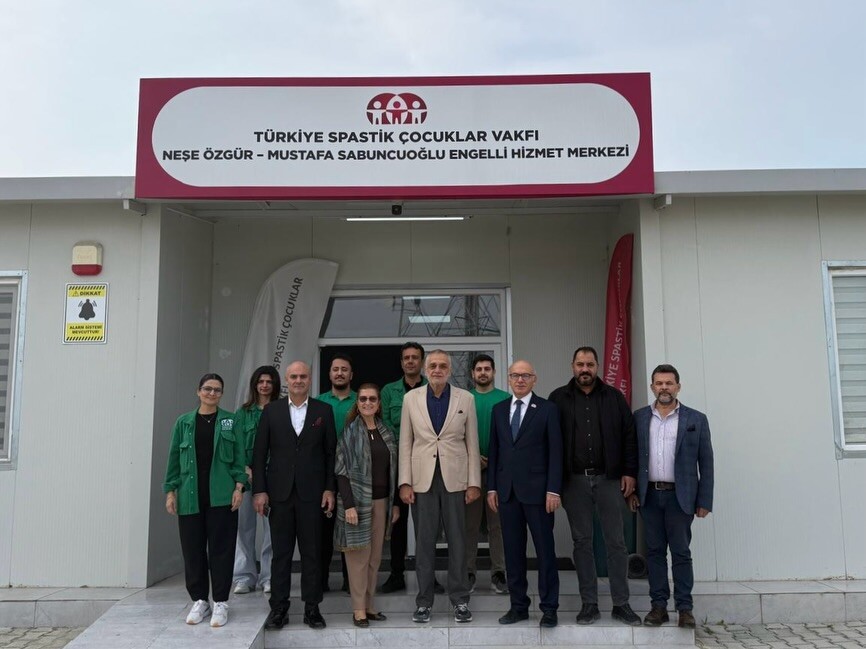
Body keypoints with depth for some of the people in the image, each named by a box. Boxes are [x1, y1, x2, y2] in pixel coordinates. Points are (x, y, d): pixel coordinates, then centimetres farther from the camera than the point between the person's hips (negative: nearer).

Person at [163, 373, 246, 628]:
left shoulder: (230, 421, 4)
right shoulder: (184, 422, 7)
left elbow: (238, 456, 2)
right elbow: (174, 458, 8)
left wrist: (239, 486, -7)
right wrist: (170, 491, 2)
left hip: (221, 496, -1)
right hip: (190, 496, 2)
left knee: (221, 548, 1)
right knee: (193, 549, 7)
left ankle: (220, 602, 11)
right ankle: (199, 601, 21)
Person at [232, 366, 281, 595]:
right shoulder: (243, 412, 11)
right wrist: (246, 469, -8)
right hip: (247, 474, 2)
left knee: (272, 525, -1)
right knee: (244, 524, 3)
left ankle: (268, 577, 8)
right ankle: (245, 576, 12)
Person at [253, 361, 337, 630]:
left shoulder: (323, 411, 4)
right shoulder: (271, 410, 5)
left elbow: (331, 453, 4)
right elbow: (260, 453, 4)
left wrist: (329, 489, -2)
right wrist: (259, 490, -2)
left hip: (311, 493, 0)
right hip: (279, 492, 1)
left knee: (312, 552, 5)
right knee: (281, 552, 7)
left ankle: (312, 607, 15)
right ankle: (279, 607, 16)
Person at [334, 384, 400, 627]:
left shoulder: (386, 432, 8)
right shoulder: (350, 432, -6)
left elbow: (392, 469, 12)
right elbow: (342, 471, -9)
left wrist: (395, 502, 9)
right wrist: (348, 504, -17)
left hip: (382, 501, 5)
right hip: (358, 500, -5)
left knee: (375, 556, 10)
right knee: (359, 555, 1)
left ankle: (369, 604, 20)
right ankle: (358, 609, 11)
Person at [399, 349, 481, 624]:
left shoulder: (465, 398, 2)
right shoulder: (411, 398, 4)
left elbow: (472, 443, 3)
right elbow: (405, 443, 4)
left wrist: (474, 483, -2)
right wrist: (405, 482, -2)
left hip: (455, 478, 0)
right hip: (422, 480, 0)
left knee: (457, 540, 6)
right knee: (424, 542, 7)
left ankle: (460, 600, 19)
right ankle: (424, 600, 19)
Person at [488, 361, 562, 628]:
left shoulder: (547, 409, -1)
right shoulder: (499, 409, 11)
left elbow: (555, 452, -4)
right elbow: (494, 450, 11)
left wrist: (553, 490, -10)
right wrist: (491, 487, 6)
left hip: (536, 489, -4)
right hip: (507, 490, 4)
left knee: (545, 549, 4)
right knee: (513, 550, 9)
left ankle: (549, 607, 14)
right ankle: (518, 605, 19)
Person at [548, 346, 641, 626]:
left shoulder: (614, 397, 6)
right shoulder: (559, 398, 3)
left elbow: (629, 436, 5)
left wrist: (629, 472, -1)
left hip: (609, 478, 0)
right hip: (574, 480, 0)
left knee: (616, 542, 4)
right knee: (582, 542, 7)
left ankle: (621, 604, 14)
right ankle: (589, 604, 16)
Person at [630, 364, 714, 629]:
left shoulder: (696, 419, 2)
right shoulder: (639, 418, 6)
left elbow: (706, 462, 1)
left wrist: (704, 501, -3)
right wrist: (632, 491, 2)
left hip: (680, 496, -2)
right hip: (649, 495, 2)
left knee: (681, 553, 2)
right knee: (654, 551, 7)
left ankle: (684, 608, 11)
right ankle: (658, 605, 14)